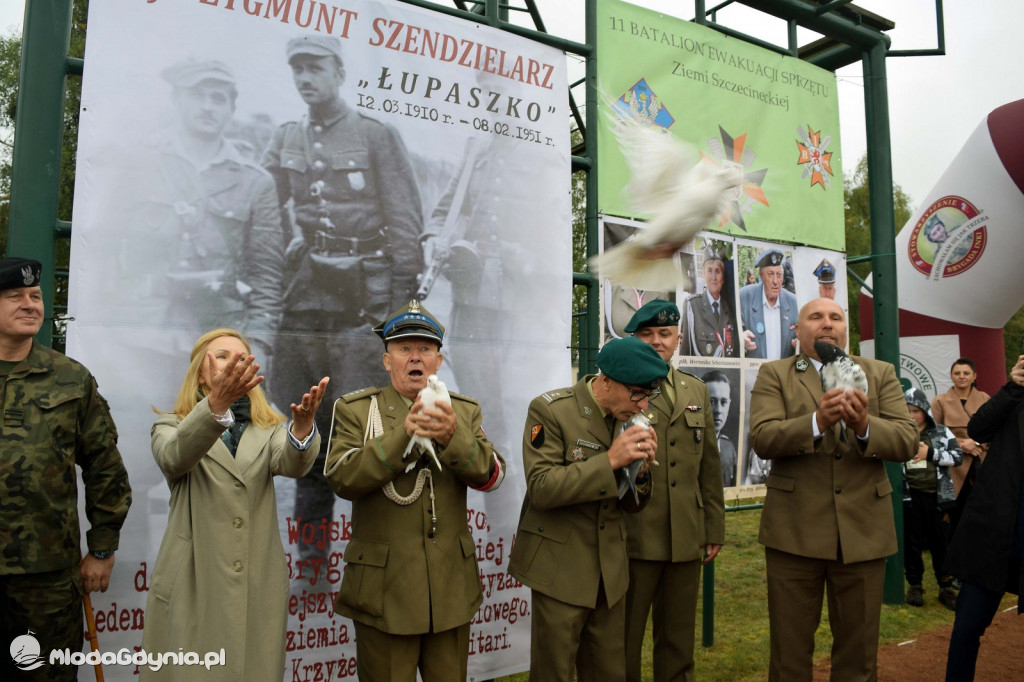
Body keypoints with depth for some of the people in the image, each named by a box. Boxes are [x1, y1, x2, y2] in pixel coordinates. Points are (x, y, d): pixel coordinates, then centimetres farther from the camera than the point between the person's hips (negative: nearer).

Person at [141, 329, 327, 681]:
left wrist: (303, 424, -37)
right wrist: (215, 403, -39)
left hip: (259, 591, 2)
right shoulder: (172, 426, 4)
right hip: (191, 590, -1)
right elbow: (174, 458, -20)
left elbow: (293, 463, -14)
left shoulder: (269, 430, 9)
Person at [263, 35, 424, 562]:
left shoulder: (377, 136, 7)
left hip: (361, 298, -4)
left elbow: (405, 221, -1)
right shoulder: (284, 141, 20)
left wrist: (401, 297, -9)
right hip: (300, 296, 5)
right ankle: (311, 542, 21)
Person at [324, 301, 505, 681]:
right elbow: (342, 478, -16)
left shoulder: (464, 411, 6)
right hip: (384, 589, -2)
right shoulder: (355, 410, -2)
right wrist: (404, 434, -27)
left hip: (452, 588, 3)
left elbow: (491, 475, -7)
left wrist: (451, 437, -25)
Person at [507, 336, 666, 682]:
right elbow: (541, 488, -20)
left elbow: (631, 503, 9)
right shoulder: (551, 410, -14)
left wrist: (641, 466, -12)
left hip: (611, 571, 6)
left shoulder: (629, 416, 5)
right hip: (560, 569, -5)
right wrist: (609, 461, -25)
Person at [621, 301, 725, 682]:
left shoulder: (697, 391, 13)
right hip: (633, 536, -4)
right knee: (624, 640, 7)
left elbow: (710, 464, 13)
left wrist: (715, 528, 11)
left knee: (678, 640, 16)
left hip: (687, 538, 5)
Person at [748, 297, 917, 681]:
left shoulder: (880, 374, 9)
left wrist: (864, 426, -23)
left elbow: (907, 441, -3)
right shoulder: (773, 375, 2)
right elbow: (762, 439, -13)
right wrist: (817, 422, -29)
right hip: (794, 530, -2)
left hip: (863, 530, 2)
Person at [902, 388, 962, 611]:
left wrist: (930, 453, -11)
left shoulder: (941, 432, 4)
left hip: (937, 496, 0)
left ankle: (946, 587, 22)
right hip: (910, 496, 0)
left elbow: (957, 456, -3)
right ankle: (914, 586, 22)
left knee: (941, 542, 9)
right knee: (912, 542, 9)